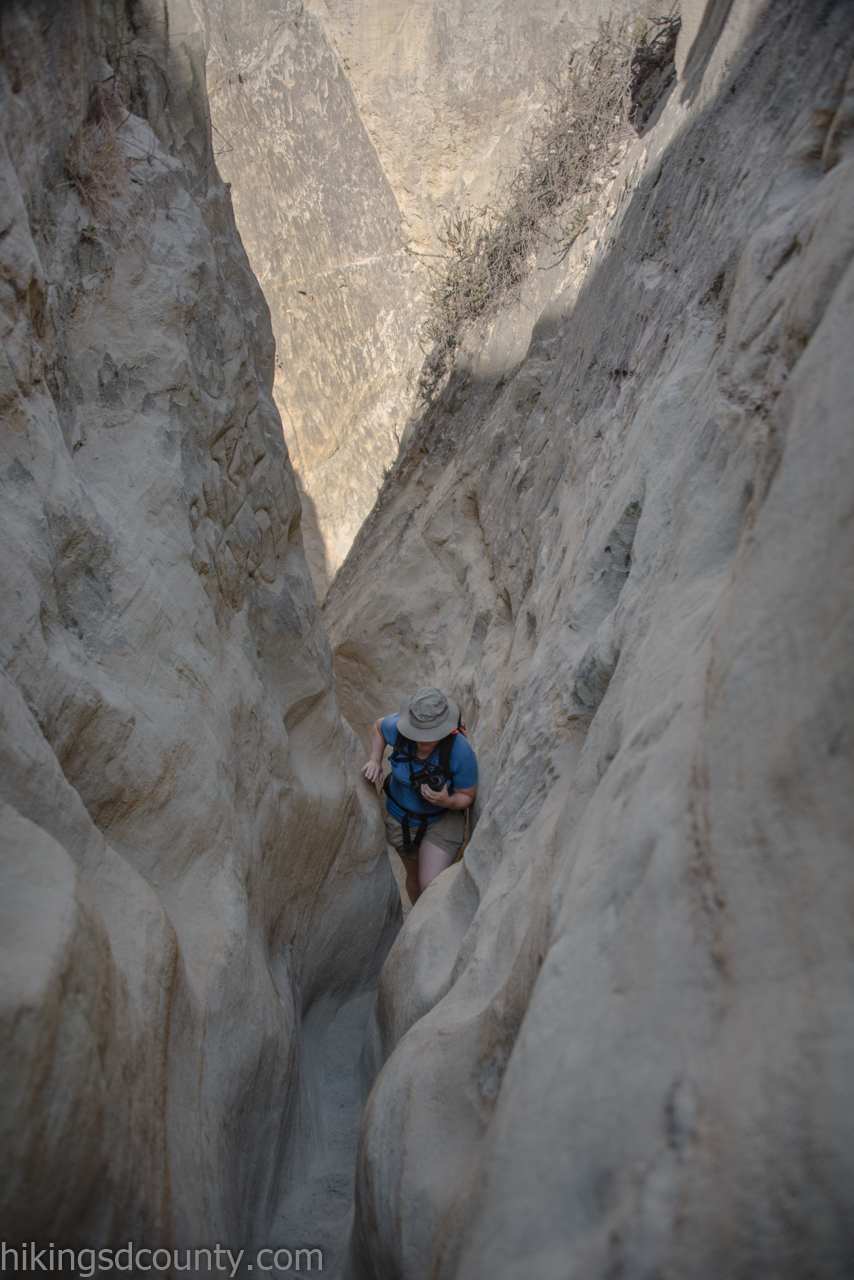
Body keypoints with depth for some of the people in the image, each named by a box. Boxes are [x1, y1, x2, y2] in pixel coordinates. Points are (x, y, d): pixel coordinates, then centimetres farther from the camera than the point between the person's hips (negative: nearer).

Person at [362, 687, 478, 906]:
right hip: (400, 815, 3)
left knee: (431, 887, -16)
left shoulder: (461, 752, -32)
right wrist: (375, 760, -13)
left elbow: (467, 796, -16)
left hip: (443, 819, -3)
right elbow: (379, 726, 1)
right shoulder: (398, 727, -26)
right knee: (414, 875, 23)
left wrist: (447, 801, -37)